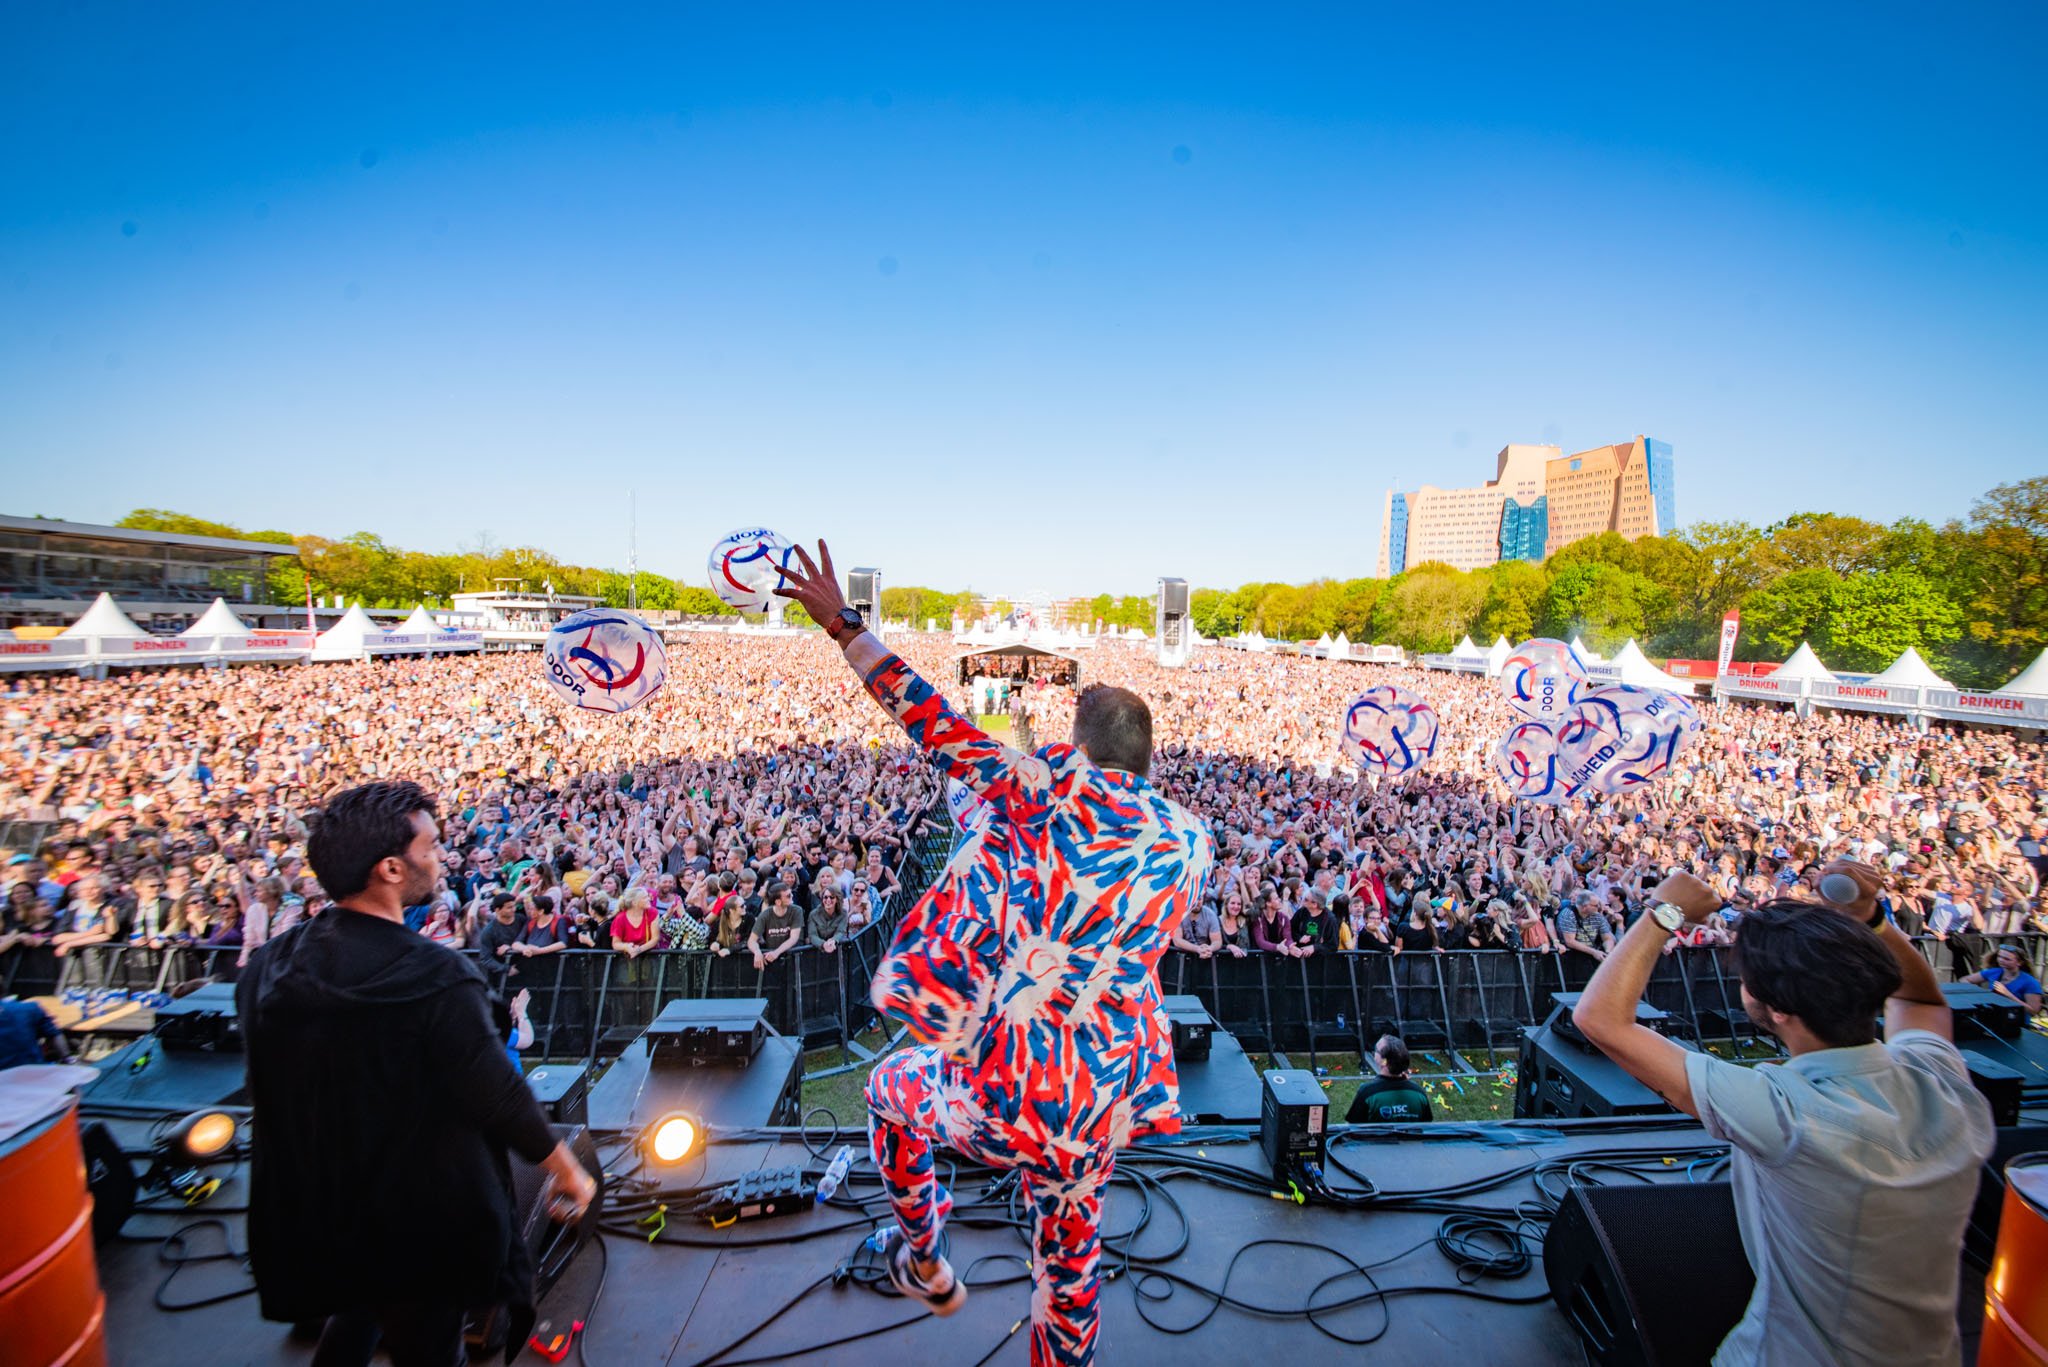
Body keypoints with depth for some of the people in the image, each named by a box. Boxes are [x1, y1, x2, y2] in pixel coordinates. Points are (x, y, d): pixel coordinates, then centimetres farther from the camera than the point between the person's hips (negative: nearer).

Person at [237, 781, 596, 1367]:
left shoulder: (265, 967, -9)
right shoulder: (438, 977, -29)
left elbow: (271, 1088, 4)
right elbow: (499, 1097, -23)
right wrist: (568, 1172, -9)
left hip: (303, 1215, 6)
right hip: (416, 1225, -5)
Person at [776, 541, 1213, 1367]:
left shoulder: (1041, 787, -12)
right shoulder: (1189, 842, 1)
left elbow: (934, 723, -9)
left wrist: (843, 626, 1)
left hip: (998, 1087, -3)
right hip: (1101, 1104, 4)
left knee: (891, 1090, 30)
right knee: (1070, 1254, 27)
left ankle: (927, 1268, 46)